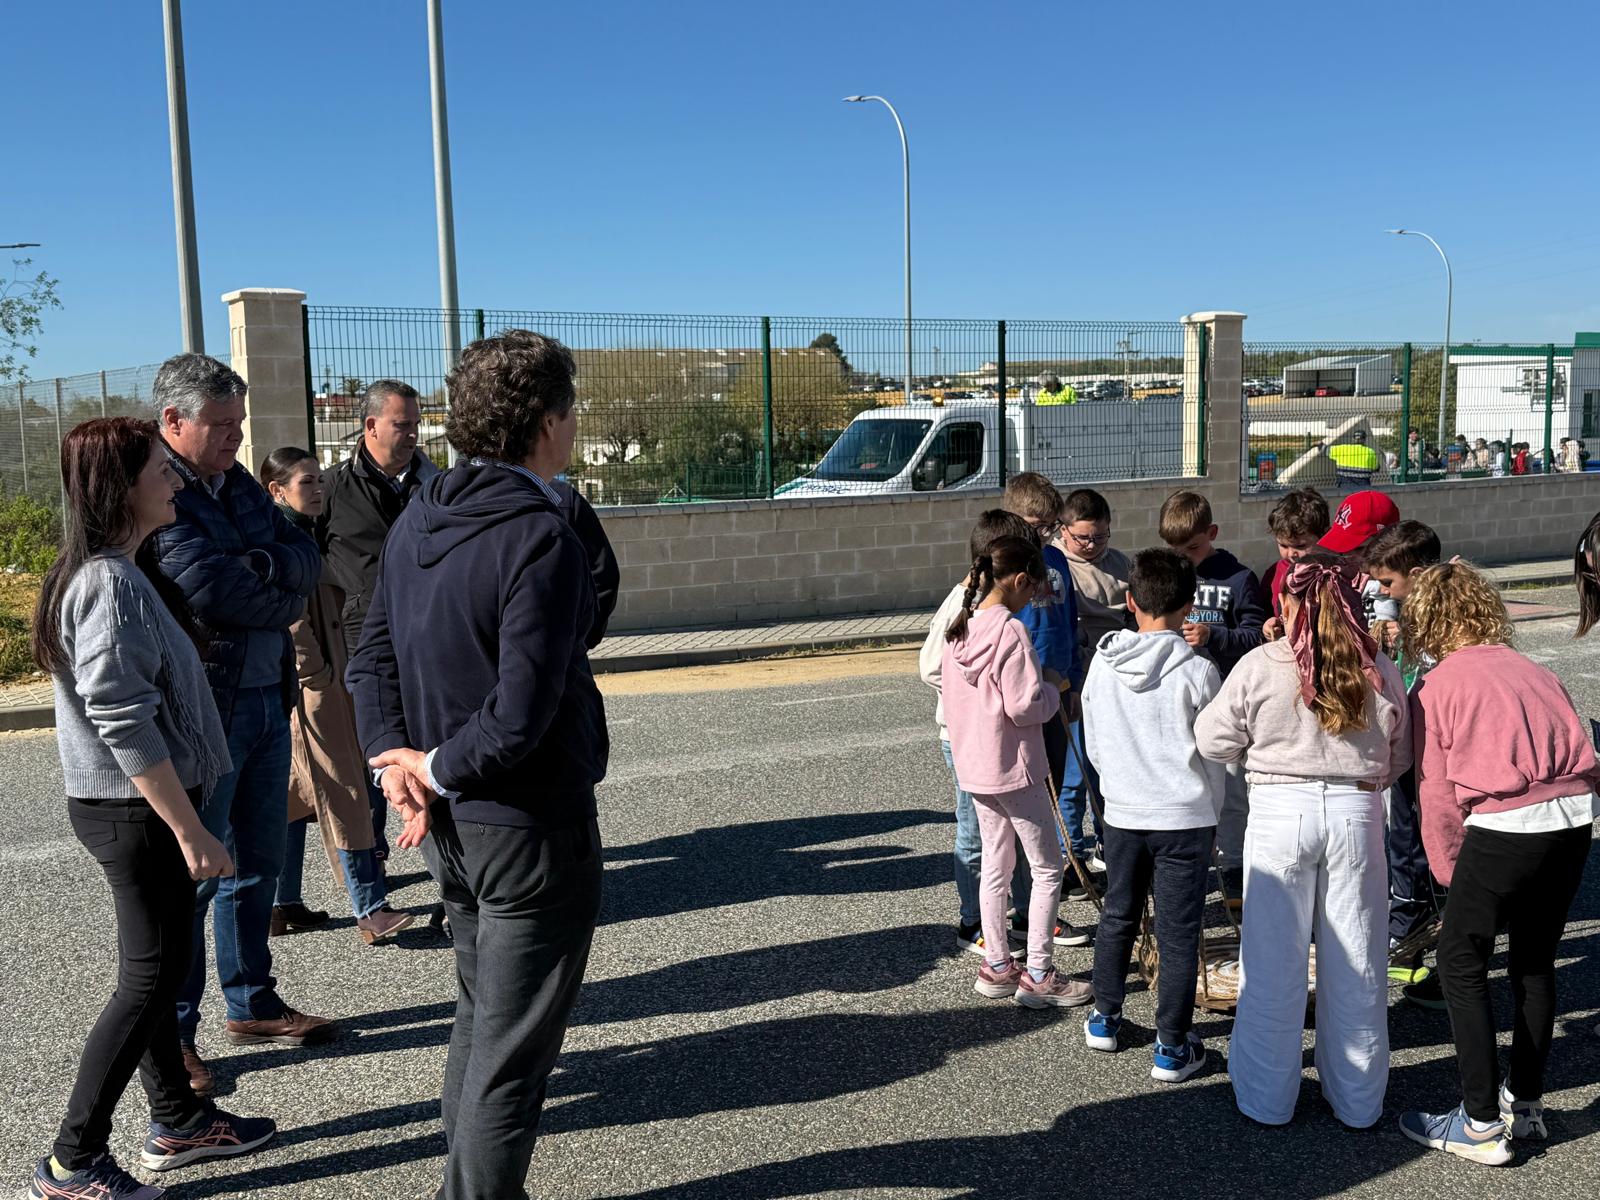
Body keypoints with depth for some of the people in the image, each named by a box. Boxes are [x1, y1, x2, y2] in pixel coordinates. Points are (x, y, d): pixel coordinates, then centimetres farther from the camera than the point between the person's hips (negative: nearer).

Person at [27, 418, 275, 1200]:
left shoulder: (113, 573, 11)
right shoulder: (112, 585, -20)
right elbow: (121, 721, -25)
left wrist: (183, 820, 17)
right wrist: (191, 831, -22)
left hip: (128, 805, 10)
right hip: (136, 808, -10)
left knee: (155, 967, 17)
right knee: (152, 975, -1)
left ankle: (177, 1121, 31)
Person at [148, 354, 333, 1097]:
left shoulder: (238, 484, 12)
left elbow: (307, 559, 3)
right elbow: (213, 589, -23)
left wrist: (262, 570, -15)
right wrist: (279, 595, -7)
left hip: (267, 699, 8)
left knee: (258, 863, 16)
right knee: (192, 876, 1)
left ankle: (252, 1004, 31)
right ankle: (172, 1035, 15)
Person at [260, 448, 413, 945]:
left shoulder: (305, 536, 17)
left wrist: (332, 671, 17)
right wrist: (318, 674, -16)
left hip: (324, 680, 10)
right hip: (310, 686, -10)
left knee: (295, 794, 12)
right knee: (341, 794, -8)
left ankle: (283, 903, 20)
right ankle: (370, 910, -4)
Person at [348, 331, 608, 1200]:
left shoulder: (417, 520, 3)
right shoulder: (541, 538, -23)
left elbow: (371, 657, 6)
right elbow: (521, 717, -27)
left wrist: (393, 758, -4)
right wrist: (437, 769, -12)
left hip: (449, 824, 9)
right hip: (531, 827, -9)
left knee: (479, 1016, 25)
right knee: (513, 1048, 5)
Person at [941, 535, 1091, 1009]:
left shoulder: (961, 627, 5)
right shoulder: (1010, 631, -21)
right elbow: (1024, 706, -23)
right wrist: (1054, 689, -3)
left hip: (974, 766, 8)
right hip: (1014, 767, -8)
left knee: (995, 865, 17)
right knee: (1048, 869, 4)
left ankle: (996, 967, 25)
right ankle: (1038, 975, 8)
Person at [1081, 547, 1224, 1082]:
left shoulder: (1103, 663, -3)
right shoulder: (1197, 671, -13)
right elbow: (1214, 756, -4)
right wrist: (1212, 815, 11)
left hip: (1122, 813, 3)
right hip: (1185, 817, -3)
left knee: (1117, 917, 20)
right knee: (1179, 933, 5)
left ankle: (1105, 1018, 33)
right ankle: (1172, 1047, 11)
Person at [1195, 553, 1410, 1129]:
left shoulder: (1260, 666, -8)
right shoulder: (1378, 670, -2)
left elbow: (1213, 741, -1)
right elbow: (1400, 756, 8)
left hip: (1280, 808, -2)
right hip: (1357, 813, 2)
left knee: (1274, 961, 9)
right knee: (1355, 963, 12)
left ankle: (1267, 1098, 20)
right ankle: (1358, 1102, 25)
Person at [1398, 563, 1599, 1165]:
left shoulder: (1434, 688, 4)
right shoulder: (1533, 671, 19)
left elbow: (1437, 796, 1)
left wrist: (1451, 873, 13)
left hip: (1505, 825, -6)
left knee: (1461, 964, 9)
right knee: (1535, 959, 22)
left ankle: (1482, 1125, 10)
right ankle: (1526, 1104, 32)